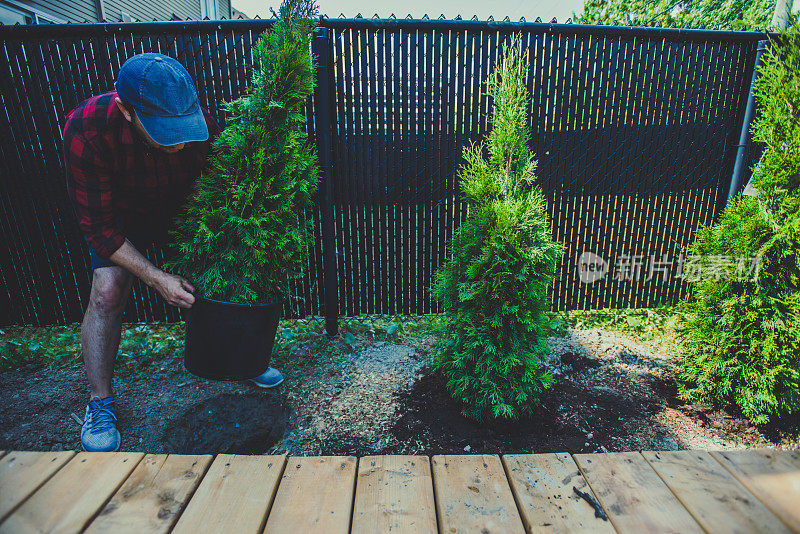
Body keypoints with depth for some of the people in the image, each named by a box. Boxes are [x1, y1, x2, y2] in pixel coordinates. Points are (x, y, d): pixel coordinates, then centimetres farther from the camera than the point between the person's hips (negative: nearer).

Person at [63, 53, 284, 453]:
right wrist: (157, 278, -35)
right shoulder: (87, 130, -34)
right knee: (107, 290, -19)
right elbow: (98, 225, -28)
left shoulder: (204, 127, -30)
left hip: (183, 213, 2)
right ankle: (100, 401, 0)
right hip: (121, 219, -1)